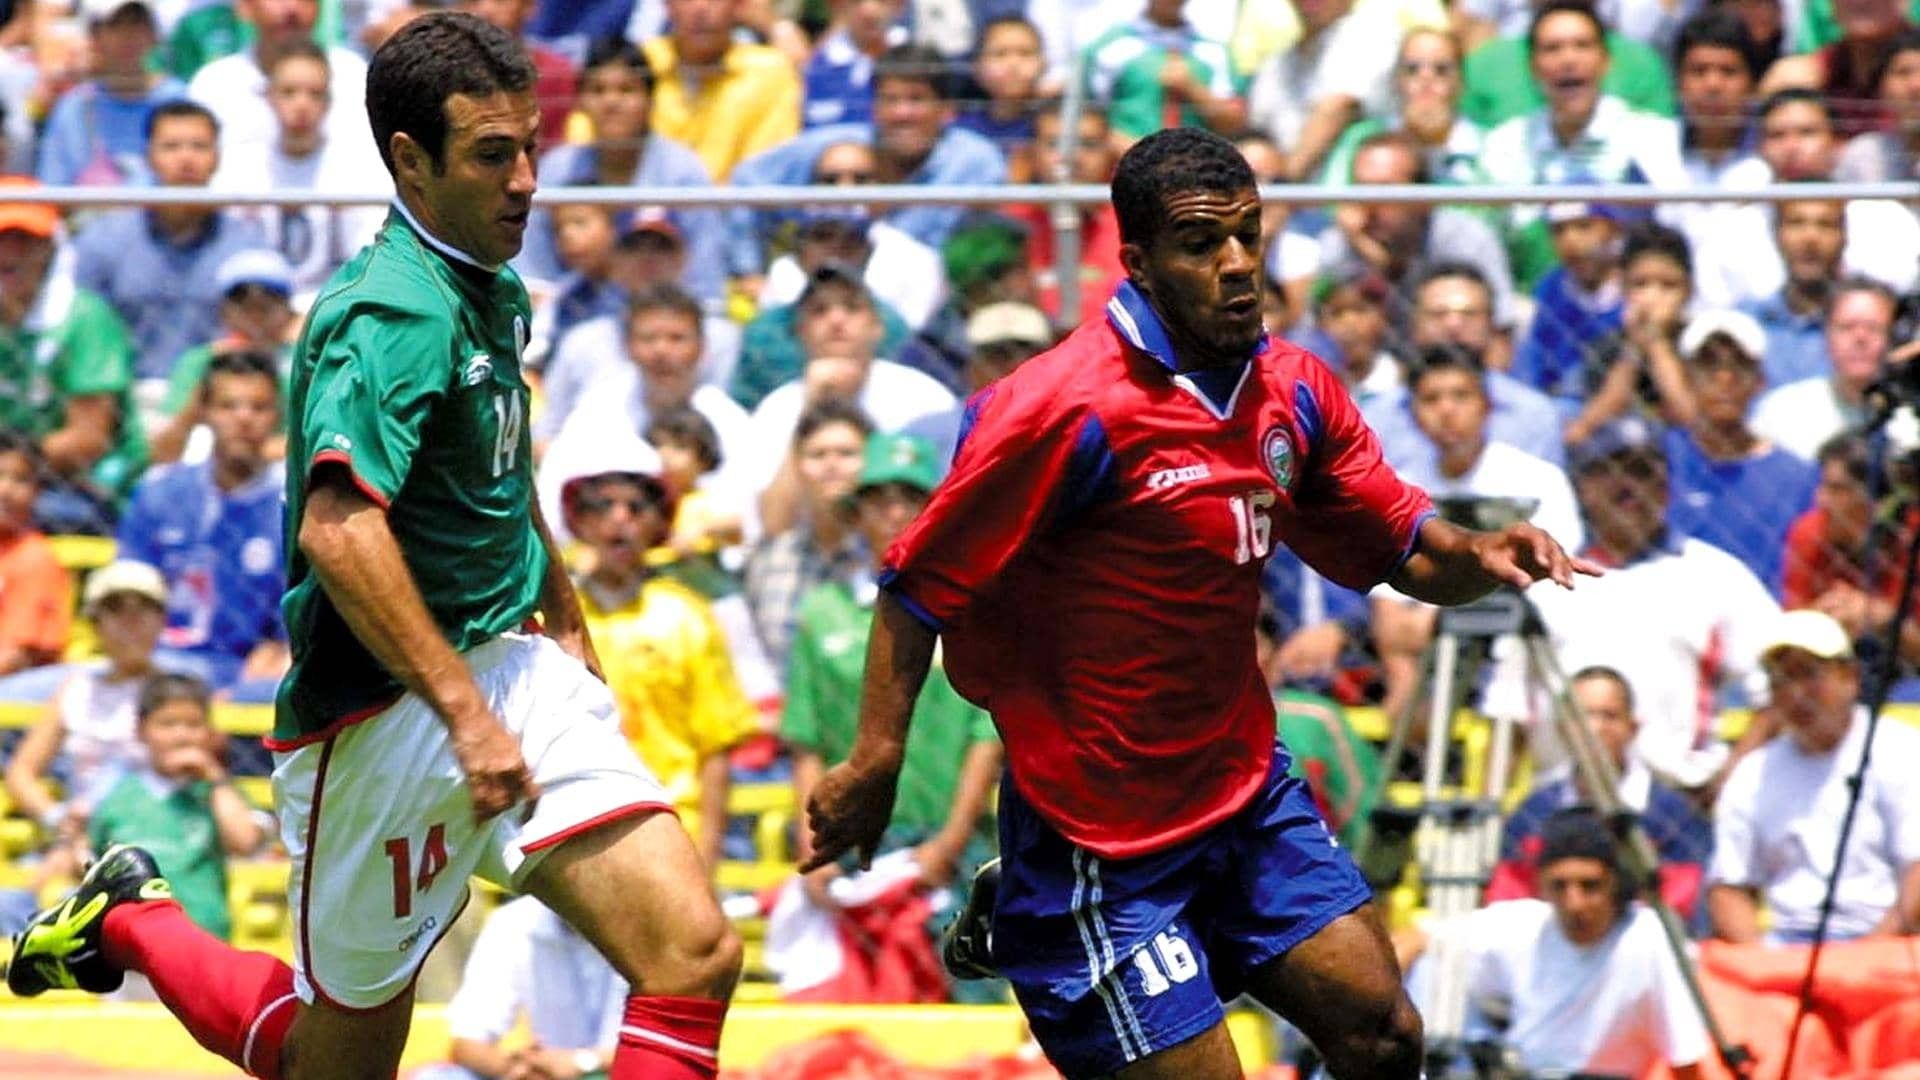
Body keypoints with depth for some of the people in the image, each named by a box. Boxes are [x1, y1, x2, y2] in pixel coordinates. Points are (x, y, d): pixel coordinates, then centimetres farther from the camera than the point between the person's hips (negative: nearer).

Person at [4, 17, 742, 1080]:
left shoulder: (491, 295, 10)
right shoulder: (393, 314, -20)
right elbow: (338, 529, -34)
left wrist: (566, 623, 37)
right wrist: (464, 712, -36)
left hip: (511, 672, 8)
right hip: (385, 713, -8)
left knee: (694, 954, -13)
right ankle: (127, 921, 34)